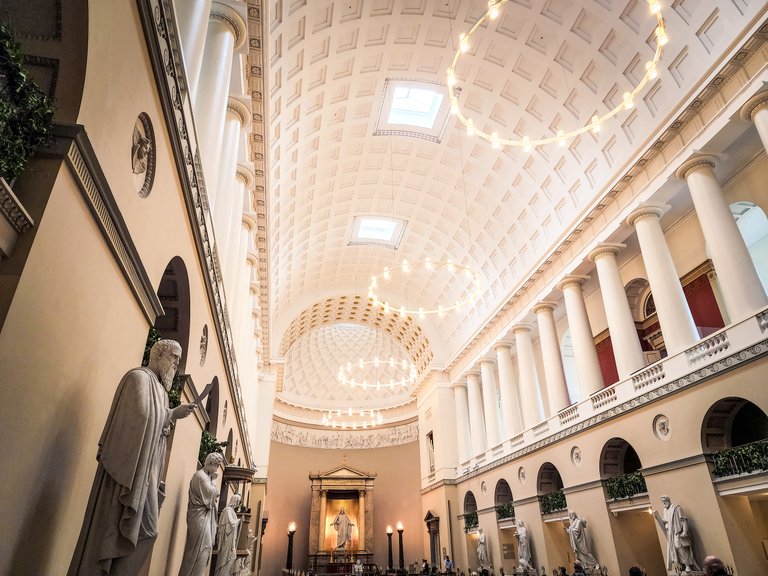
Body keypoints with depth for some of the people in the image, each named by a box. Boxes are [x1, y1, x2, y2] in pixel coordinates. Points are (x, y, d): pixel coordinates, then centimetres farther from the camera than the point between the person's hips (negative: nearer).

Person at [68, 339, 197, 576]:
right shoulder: (139, 377, -5)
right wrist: (173, 414, -8)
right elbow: (142, 416, -17)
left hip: (144, 472, 9)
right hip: (127, 467, -9)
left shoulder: (158, 388, 21)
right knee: (111, 529, -7)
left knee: (145, 531, 5)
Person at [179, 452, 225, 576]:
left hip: (205, 515, 10)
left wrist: (214, 496, 4)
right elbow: (210, 493, -18)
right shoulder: (201, 475, -14)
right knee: (201, 548, -8)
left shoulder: (206, 476, 16)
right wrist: (213, 480, -6)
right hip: (200, 515, -10)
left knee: (204, 548, 10)